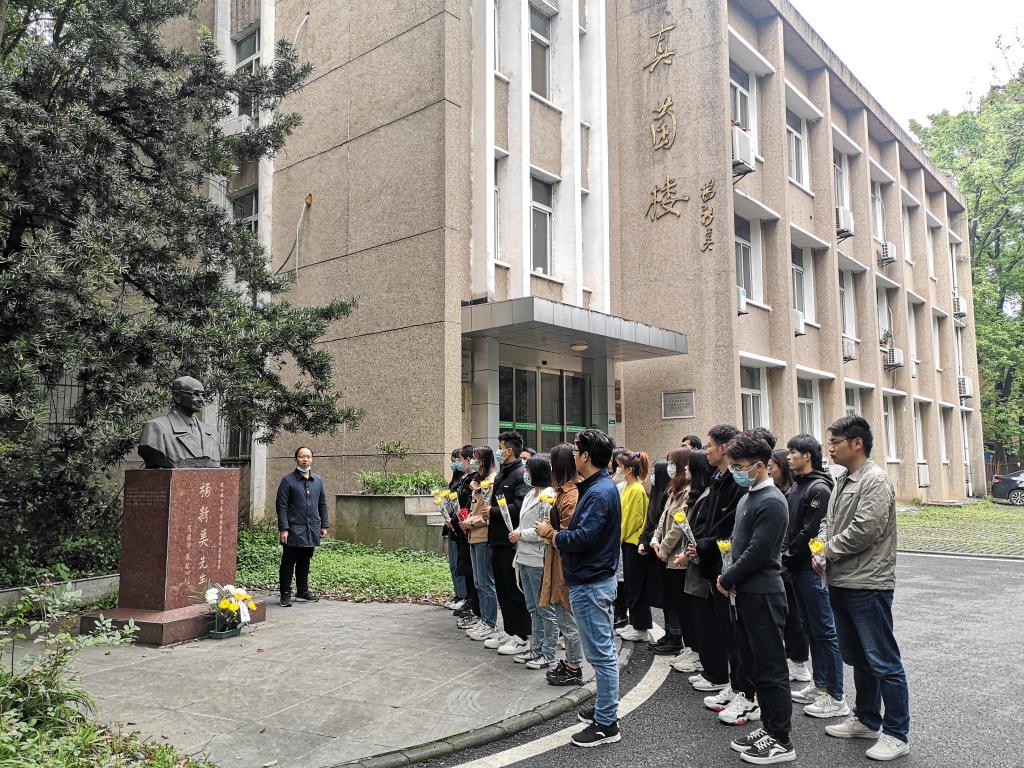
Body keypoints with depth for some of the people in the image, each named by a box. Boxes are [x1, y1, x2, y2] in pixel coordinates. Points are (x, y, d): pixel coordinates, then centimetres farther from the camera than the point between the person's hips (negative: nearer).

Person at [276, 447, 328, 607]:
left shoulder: (317, 481, 11)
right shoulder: (288, 480, -6)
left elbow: (323, 504, 17)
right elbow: (282, 506, -8)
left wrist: (324, 525, 12)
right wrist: (283, 529, -13)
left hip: (311, 531, 5)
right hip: (293, 531, -5)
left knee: (305, 562, 15)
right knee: (288, 563, 2)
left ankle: (303, 592, 25)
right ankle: (285, 594, 10)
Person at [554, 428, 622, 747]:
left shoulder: (598, 493, -21)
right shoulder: (604, 487, 11)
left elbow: (583, 537, -27)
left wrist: (557, 537, -11)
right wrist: (562, 536, 0)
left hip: (590, 583, -11)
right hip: (599, 578, 11)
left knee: (601, 653, -1)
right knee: (604, 650, 20)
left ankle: (606, 724, 9)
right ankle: (606, 708, 33)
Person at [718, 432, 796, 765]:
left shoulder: (771, 502, -17)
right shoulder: (748, 498, 12)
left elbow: (758, 553, -21)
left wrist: (726, 579, -11)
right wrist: (731, 579, 5)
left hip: (764, 594, -9)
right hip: (746, 592, 9)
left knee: (770, 668, 1)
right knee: (753, 663, 17)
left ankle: (781, 741, 12)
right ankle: (768, 727, 29)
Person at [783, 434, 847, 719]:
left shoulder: (819, 488, -15)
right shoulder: (797, 487, 14)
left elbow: (810, 532, -19)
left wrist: (787, 560, -12)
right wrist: (787, 562, 6)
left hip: (813, 570, -9)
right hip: (798, 569, 9)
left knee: (824, 632, -2)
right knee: (811, 630, 16)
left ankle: (835, 698, 5)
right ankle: (820, 686, 26)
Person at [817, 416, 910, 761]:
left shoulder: (875, 479, -14)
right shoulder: (842, 481, 14)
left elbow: (865, 529, -23)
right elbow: (828, 522, 18)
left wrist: (828, 549, -11)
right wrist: (820, 549, -1)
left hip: (868, 585, -9)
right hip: (841, 583, 9)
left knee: (883, 662, 1)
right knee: (857, 658, 19)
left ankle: (896, 734, 12)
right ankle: (867, 720, 33)